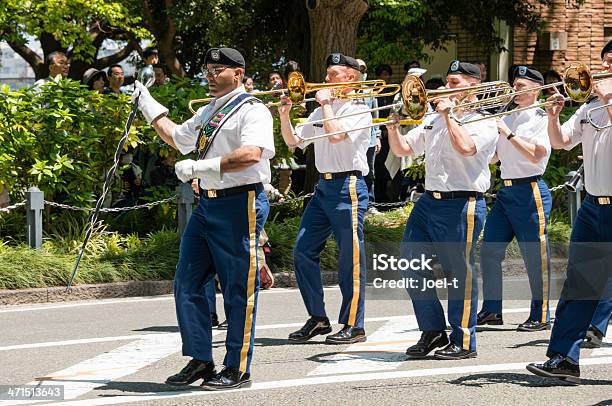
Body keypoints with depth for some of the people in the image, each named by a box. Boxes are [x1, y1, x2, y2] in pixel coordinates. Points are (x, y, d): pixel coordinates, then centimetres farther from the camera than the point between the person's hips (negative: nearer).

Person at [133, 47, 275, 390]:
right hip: (208, 205, 9)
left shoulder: (251, 110, -9)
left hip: (241, 204, -9)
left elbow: (251, 154, -26)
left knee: (238, 290, -4)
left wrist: (201, 167, -27)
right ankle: (200, 359, 15)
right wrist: (150, 108, 31)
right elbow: (177, 138, 37)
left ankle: (238, 369, 1)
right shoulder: (208, 113, 20)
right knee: (187, 283, 8)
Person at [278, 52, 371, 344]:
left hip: (348, 187, -8)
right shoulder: (321, 111, 17)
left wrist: (326, 104, -10)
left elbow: (335, 134, -21)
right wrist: (284, 115, 2)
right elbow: (293, 141, 17)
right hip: (324, 186, 8)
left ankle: (353, 325, 1)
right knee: (303, 251, 3)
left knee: (350, 259, -4)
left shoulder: (359, 110, -5)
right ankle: (317, 318, 12)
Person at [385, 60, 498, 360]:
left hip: (462, 204, -7)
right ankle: (432, 331, 14)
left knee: (459, 273, -3)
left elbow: (465, 147, -22)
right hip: (429, 200, 7)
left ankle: (463, 342, 5)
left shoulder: (484, 123, -2)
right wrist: (393, 127, 0)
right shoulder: (433, 121, 19)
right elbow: (402, 149, 19)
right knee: (412, 264, 3)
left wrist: (449, 115, -13)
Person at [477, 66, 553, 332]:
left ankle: (540, 317, 2)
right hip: (506, 190, 7)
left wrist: (508, 133, -19)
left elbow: (536, 155, -18)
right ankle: (491, 311, 11)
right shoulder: (507, 118, 16)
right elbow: (493, 158, 19)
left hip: (530, 192, -7)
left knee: (535, 256, -4)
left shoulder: (541, 119, -5)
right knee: (489, 251, 4)